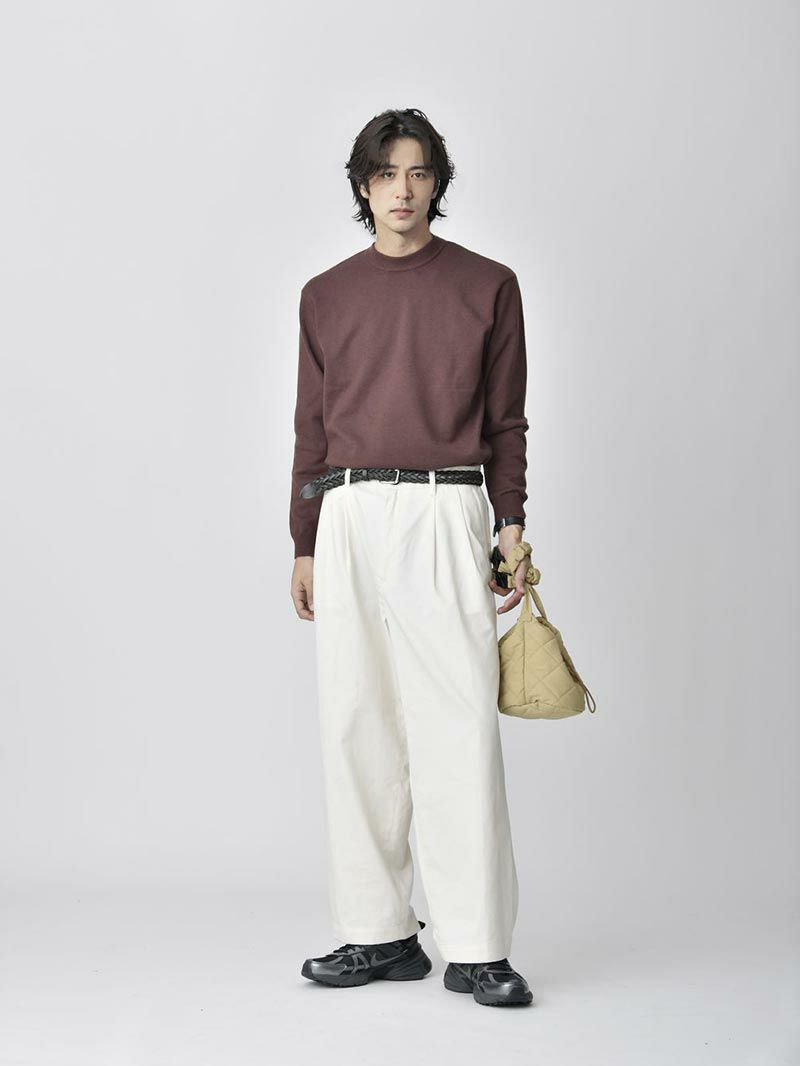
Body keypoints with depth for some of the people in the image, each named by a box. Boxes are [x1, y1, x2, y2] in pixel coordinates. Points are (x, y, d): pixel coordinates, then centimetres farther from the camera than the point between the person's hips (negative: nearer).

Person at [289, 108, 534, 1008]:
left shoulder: (488, 285, 8)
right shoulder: (326, 295, 13)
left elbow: (505, 420, 9)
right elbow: (313, 426, 14)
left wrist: (510, 525, 0)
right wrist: (304, 545, 10)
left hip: (447, 517, -2)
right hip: (350, 518, 3)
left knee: (458, 725, -6)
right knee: (357, 726, 3)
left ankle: (476, 948, -1)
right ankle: (378, 933, 13)